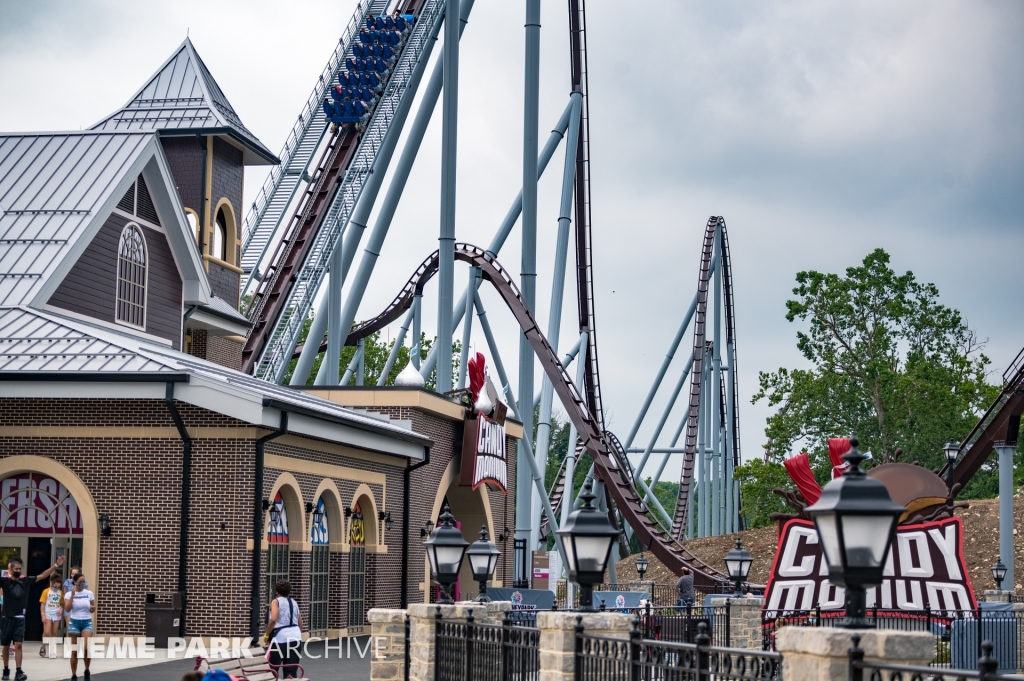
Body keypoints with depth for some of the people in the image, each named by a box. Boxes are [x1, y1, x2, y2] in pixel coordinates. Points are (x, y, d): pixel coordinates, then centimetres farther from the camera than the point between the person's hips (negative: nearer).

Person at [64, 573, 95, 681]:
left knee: (87, 647, -18)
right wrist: (72, 595, -17)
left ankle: (87, 670, 4)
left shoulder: (89, 593, 4)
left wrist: (92, 608, -10)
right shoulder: (69, 594, -1)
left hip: (87, 622, 1)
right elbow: (67, 609, -14)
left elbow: (93, 609, 14)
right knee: (74, 651, 1)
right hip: (74, 622, -1)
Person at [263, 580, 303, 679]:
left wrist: (267, 635, -7)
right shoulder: (294, 602, 18)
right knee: (291, 671, 6)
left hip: (281, 637, -5)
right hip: (295, 637, 6)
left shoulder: (276, 601, -1)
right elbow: (300, 624, 20)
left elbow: (273, 619, -18)